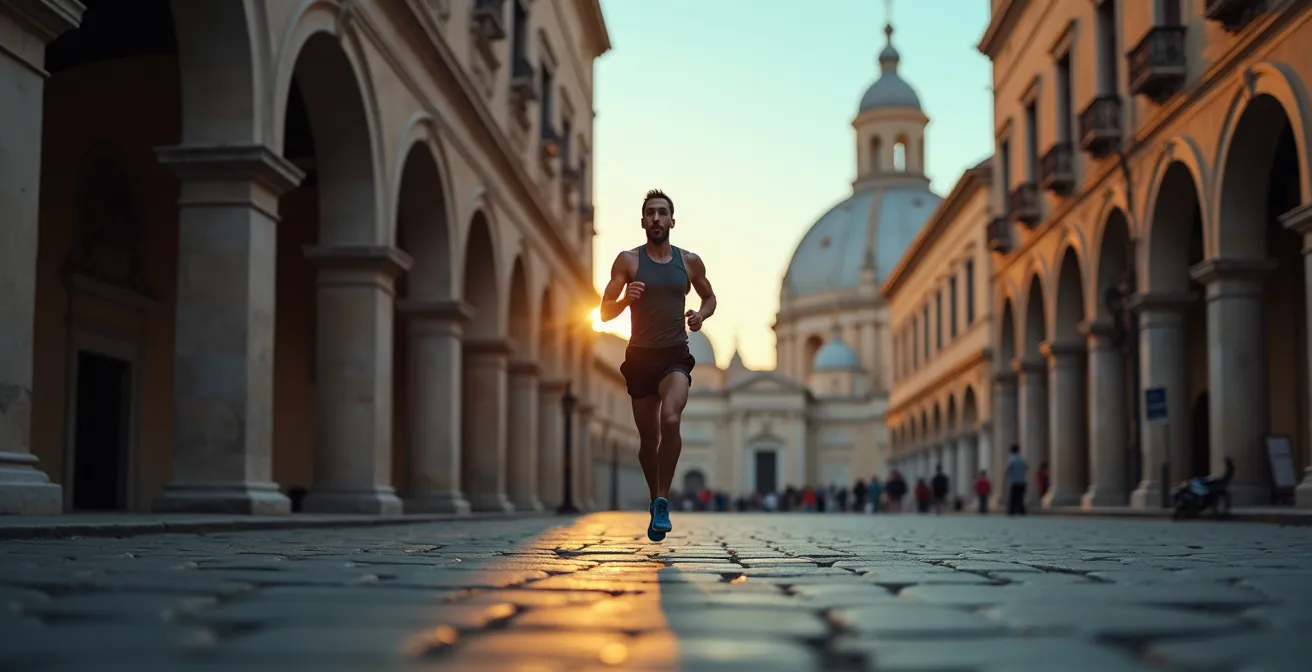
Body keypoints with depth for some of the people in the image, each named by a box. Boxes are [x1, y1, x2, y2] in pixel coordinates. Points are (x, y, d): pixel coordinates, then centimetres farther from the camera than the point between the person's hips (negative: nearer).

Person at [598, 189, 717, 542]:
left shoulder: (689, 261, 5)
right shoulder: (628, 260, 0)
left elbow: (709, 297, 21)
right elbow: (605, 312, 0)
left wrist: (701, 314, -1)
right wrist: (626, 299, -21)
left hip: (675, 356, -1)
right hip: (640, 356, 1)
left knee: (670, 420, -27)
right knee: (648, 438, 9)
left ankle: (662, 501, -17)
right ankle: (655, 500, 31)